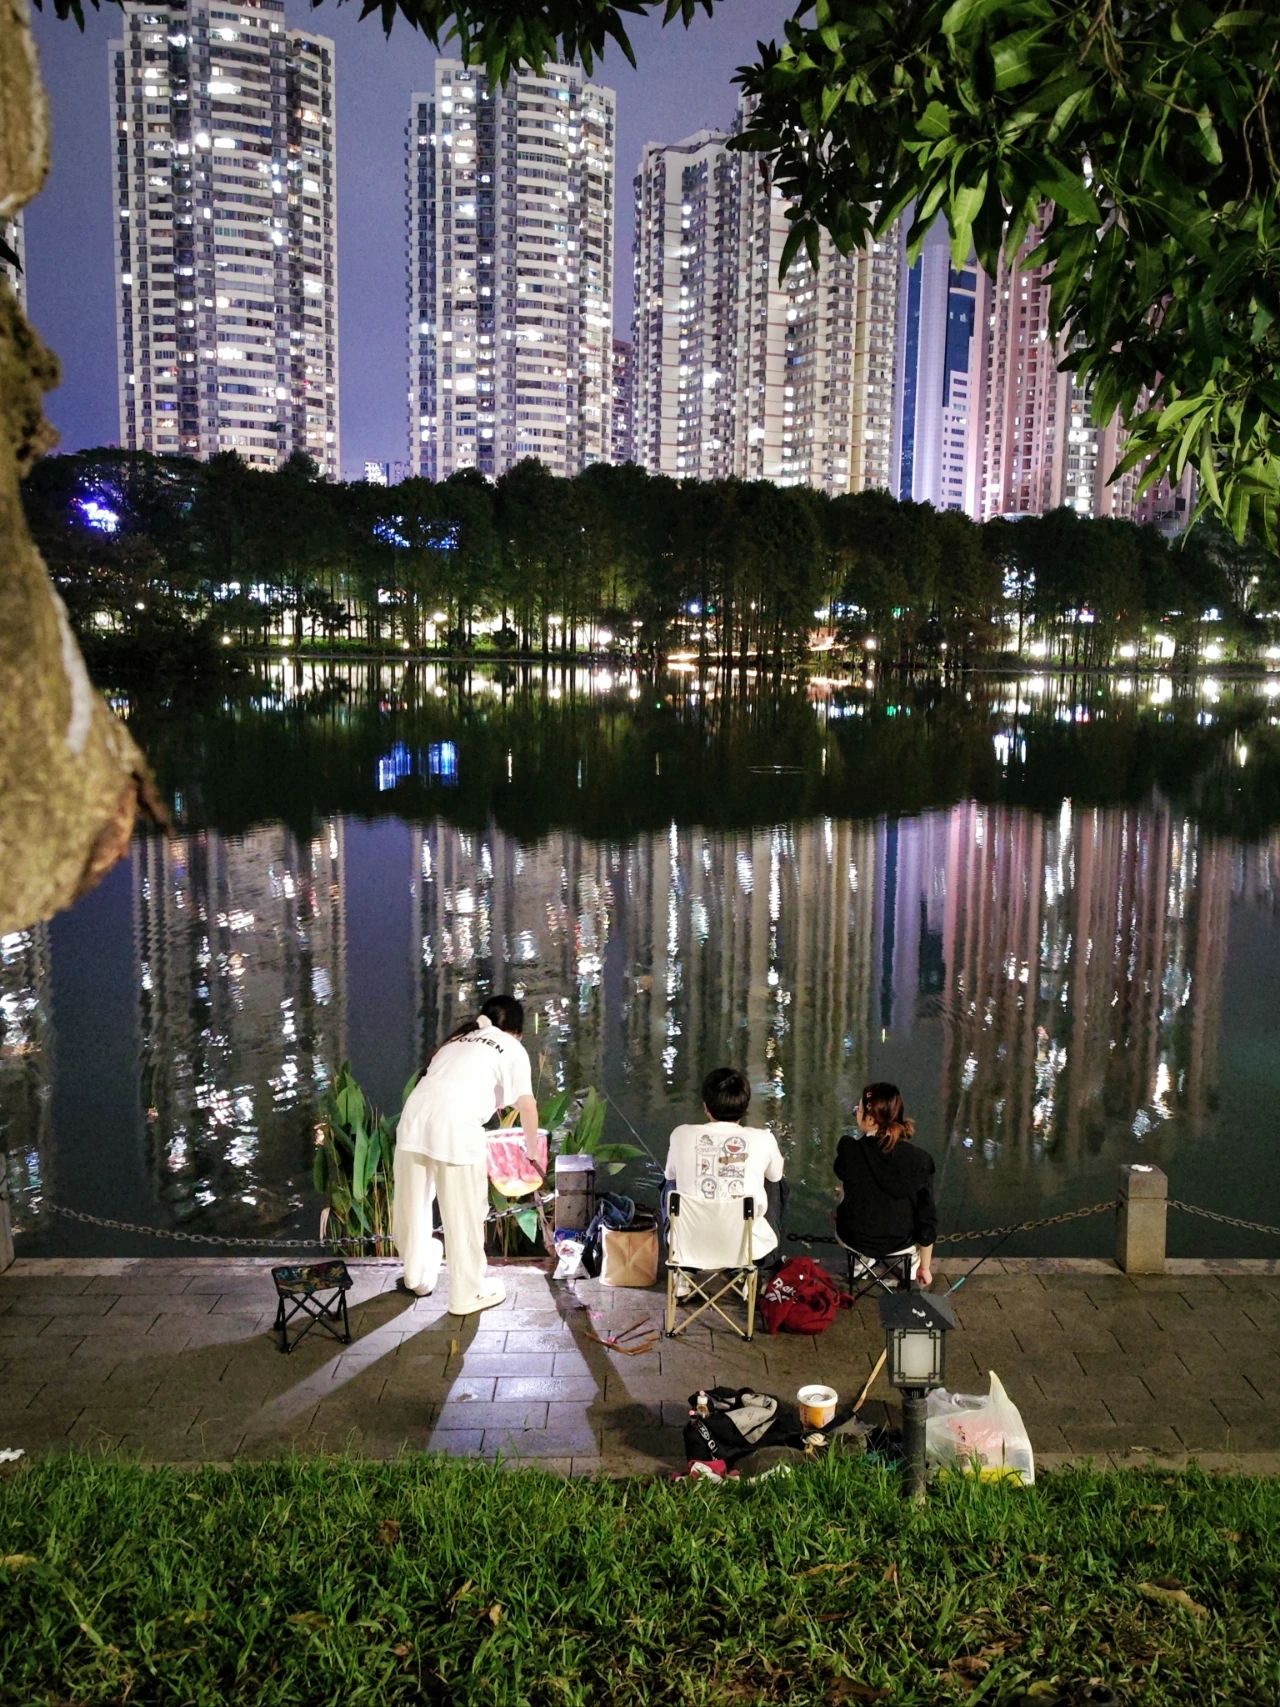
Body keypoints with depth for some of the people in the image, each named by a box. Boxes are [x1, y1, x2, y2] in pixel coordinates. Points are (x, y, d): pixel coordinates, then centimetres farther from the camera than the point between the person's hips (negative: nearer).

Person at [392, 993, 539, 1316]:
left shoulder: (458, 1040, 30)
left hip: (415, 1119, 6)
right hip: (455, 1128, -6)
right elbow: (527, 1107, 8)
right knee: (464, 1215, 9)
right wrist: (532, 1150, 23)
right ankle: (468, 1294, 20)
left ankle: (418, 1277, 38)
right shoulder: (513, 1048, 14)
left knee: (413, 1205, 21)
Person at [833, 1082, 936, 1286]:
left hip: (854, 1239, 0)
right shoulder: (919, 1159, -21)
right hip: (900, 1243, 0)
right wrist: (925, 1266, 1)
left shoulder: (849, 1149, -23)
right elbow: (926, 1219, -13)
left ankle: (863, 1260, 40)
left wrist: (860, 1133, 2)